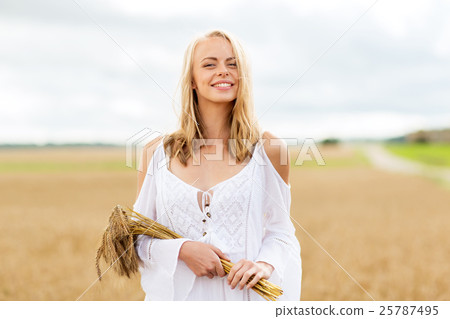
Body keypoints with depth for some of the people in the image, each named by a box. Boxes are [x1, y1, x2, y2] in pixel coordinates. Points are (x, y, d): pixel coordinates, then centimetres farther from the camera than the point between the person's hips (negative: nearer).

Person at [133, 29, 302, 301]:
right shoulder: (158, 152, -1)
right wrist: (183, 249, -13)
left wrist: (266, 263, -15)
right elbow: (139, 236, 3)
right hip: (178, 293, 1)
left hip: (244, 292, 0)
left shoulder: (269, 149, -2)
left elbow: (280, 231, 3)